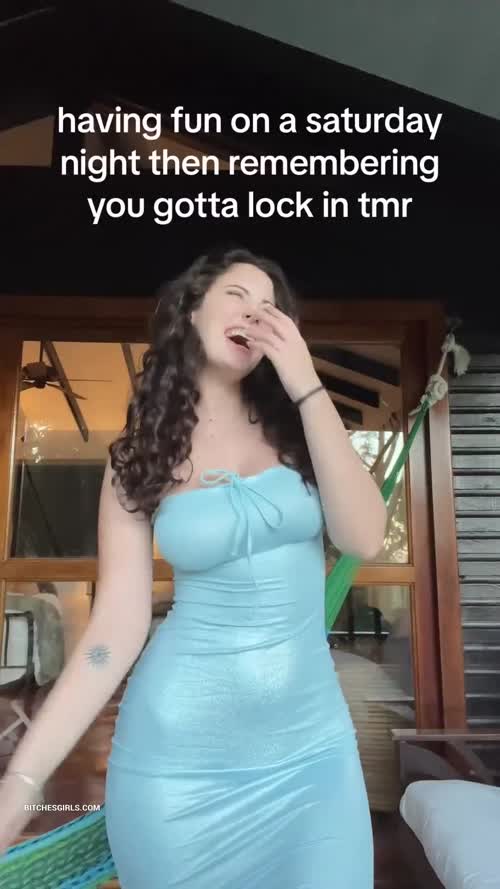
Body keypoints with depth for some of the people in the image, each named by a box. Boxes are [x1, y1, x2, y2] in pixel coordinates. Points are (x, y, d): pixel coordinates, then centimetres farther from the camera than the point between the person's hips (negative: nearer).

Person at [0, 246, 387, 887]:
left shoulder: (294, 424, 1)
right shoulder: (139, 455, -4)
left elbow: (364, 539, -13)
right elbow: (116, 628, -7)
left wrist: (307, 388, -16)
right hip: (179, 756, -1)